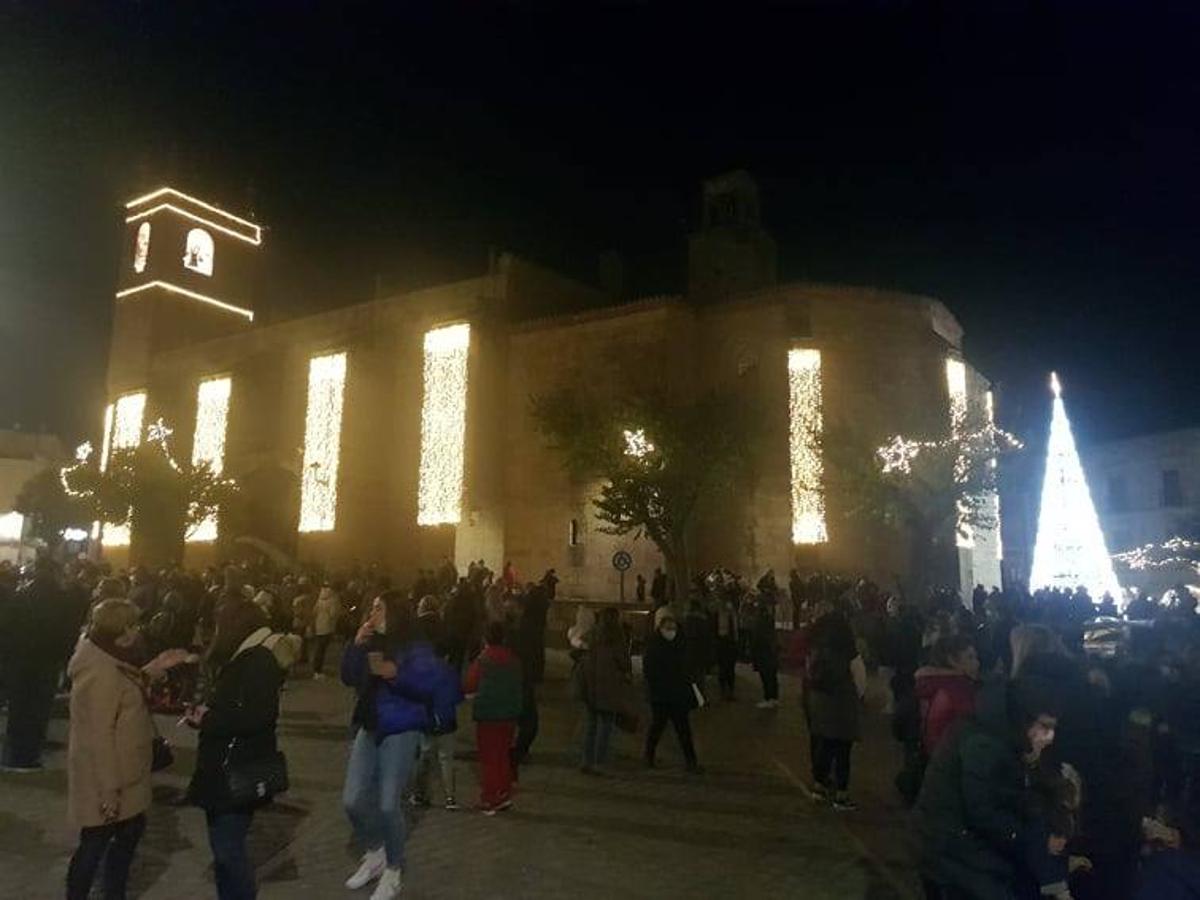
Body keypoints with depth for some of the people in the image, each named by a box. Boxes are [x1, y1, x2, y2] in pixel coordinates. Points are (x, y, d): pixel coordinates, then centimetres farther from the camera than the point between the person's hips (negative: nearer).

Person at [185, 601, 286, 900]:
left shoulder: (259, 662, -18)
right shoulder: (240, 660, 13)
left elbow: (257, 716, -28)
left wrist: (207, 720, -17)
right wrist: (203, 713, 0)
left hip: (239, 774, -10)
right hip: (223, 770, 10)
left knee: (228, 848, -2)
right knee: (223, 845, 18)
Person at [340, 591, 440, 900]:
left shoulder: (415, 647, -10)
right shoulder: (371, 644, 8)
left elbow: (428, 685, -21)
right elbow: (349, 678, 6)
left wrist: (396, 673, -34)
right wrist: (356, 645, -6)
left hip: (401, 731, -6)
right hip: (369, 728, 6)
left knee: (388, 805, -6)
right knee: (352, 801, 4)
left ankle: (394, 869, 18)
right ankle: (374, 853, 31)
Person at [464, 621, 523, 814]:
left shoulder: (482, 660, -14)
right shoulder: (513, 659, 0)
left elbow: (469, 686, -10)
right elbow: (518, 684, 6)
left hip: (488, 714, -4)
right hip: (510, 713, 5)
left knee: (488, 758, 5)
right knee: (503, 755, 17)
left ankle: (489, 800, 8)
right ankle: (504, 794, 19)